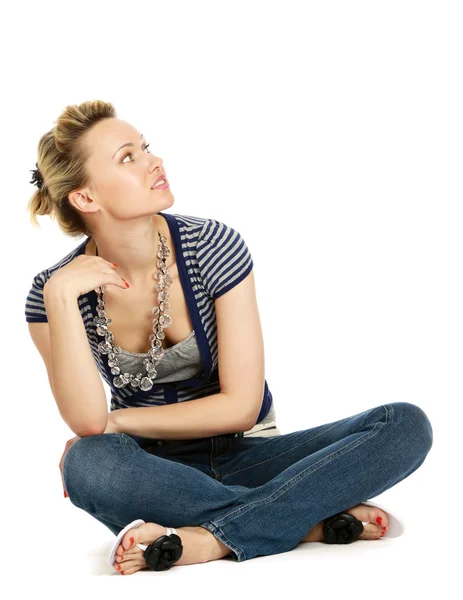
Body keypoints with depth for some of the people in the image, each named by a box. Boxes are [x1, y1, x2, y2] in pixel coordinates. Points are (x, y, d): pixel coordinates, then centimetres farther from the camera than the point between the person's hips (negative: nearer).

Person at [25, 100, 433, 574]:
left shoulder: (213, 246, -12)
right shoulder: (56, 290, -10)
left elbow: (241, 405, -13)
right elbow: (87, 422, -22)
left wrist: (118, 421, -13)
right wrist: (60, 298, -27)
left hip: (244, 456, 1)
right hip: (156, 473, -1)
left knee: (406, 425, -21)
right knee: (86, 466, -37)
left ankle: (209, 539, -32)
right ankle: (315, 520, -27)